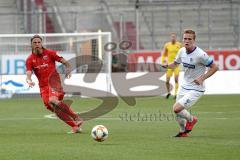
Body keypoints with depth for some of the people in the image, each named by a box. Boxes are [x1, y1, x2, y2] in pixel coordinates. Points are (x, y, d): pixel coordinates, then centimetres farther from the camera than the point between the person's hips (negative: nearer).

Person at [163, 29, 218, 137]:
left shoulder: (200, 54, -22)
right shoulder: (182, 51, -2)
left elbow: (214, 67, -14)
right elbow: (175, 63, 16)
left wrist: (202, 78, -22)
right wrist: (167, 65, -6)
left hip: (195, 89, -7)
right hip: (184, 86, 7)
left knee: (176, 109, -18)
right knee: (177, 112, 12)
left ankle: (191, 119, 11)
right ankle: (183, 132, 38)